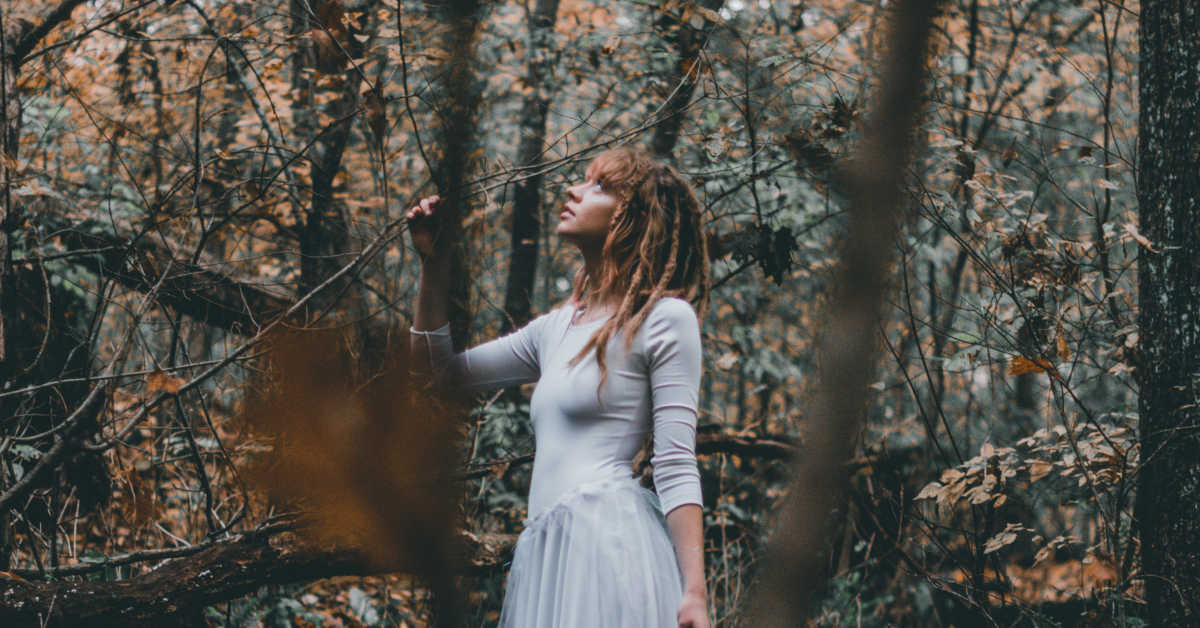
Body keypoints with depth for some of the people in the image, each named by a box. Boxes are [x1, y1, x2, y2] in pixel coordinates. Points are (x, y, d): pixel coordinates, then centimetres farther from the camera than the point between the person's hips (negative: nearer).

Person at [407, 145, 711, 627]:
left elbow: (675, 467, -9)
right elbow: (440, 366, 27)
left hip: (609, 541, -7)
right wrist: (434, 265, 19)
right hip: (546, 550, 7)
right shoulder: (556, 328, 20)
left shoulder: (664, 318, -1)